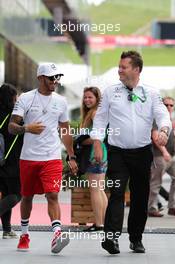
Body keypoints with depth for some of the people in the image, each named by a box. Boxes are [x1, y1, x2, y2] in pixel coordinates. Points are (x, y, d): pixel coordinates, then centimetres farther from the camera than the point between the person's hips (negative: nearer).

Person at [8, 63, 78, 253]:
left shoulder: (60, 101, 9)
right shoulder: (25, 99, -2)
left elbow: (65, 131, 18)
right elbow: (11, 127, -5)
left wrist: (71, 157, 15)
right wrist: (26, 128, -26)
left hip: (52, 158, 1)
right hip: (28, 157, -1)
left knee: (52, 195, -15)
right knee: (27, 196, 12)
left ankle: (57, 234, -27)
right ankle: (24, 234, 29)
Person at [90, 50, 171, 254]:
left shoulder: (151, 93, 5)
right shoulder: (110, 92, 5)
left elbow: (162, 115, -4)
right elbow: (100, 119, 6)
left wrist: (163, 130, -26)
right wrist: (97, 144, -4)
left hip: (142, 153, 2)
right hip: (118, 153, -2)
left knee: (140, 197, 8)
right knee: (117, 193, -16)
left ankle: (136, 239, 20)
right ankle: (111, 237, -25)